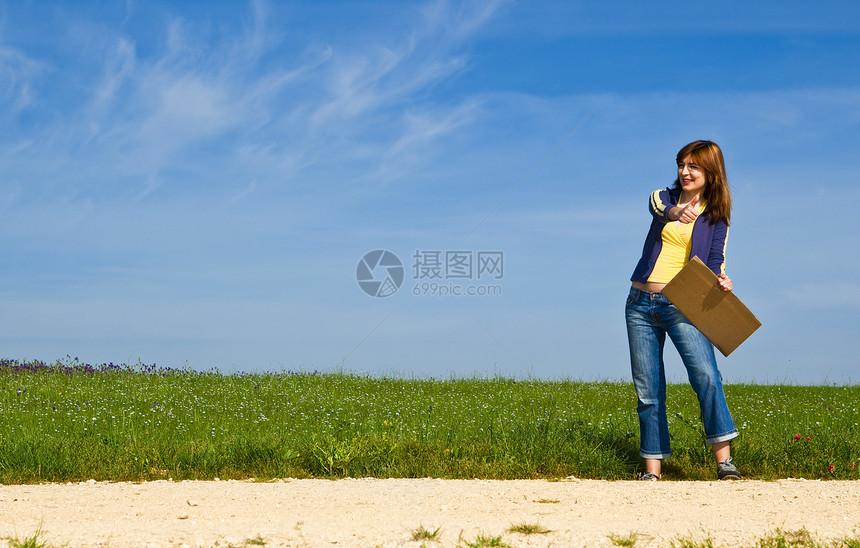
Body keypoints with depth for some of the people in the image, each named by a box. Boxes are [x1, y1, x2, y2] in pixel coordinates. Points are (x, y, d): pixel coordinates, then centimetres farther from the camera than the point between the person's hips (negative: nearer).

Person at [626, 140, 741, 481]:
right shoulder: (663, 197, 9)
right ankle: (652, 468, 7)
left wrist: (721, 281, -25)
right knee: (647, 389, 2)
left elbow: (715, 260, 0)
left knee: (705, 374, -22)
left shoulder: (715, 216, 7)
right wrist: (676, 212, -40)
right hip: (641, 302, 2)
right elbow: (658, 207, -16)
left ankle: (724, 459, -20)